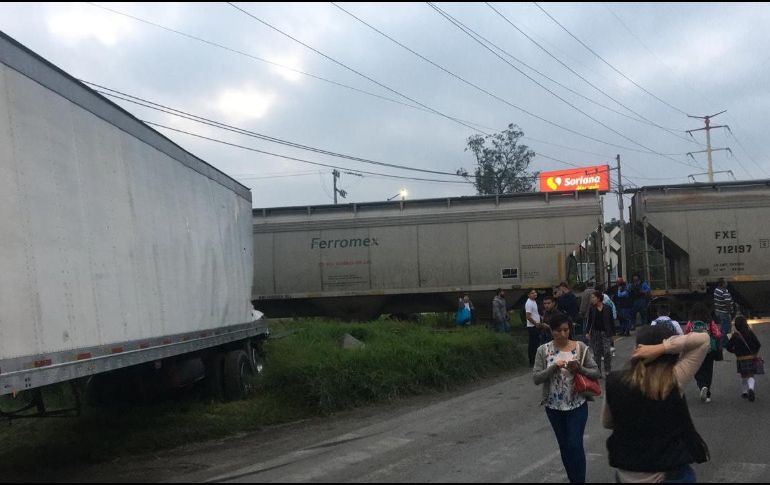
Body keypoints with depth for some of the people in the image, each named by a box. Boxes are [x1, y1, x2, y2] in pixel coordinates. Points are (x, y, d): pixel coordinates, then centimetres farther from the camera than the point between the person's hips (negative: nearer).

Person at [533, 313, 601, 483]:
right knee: (564, 446, 14)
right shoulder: (543, 351, -5)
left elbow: (596, 373, -4)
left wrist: (579, 369, -23)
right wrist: (553, 367, -23)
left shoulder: (581, 348, -7)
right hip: (554, 406, 2)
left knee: (575, 445, -6)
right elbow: (536, 378, -8)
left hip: (577, 405, -2)